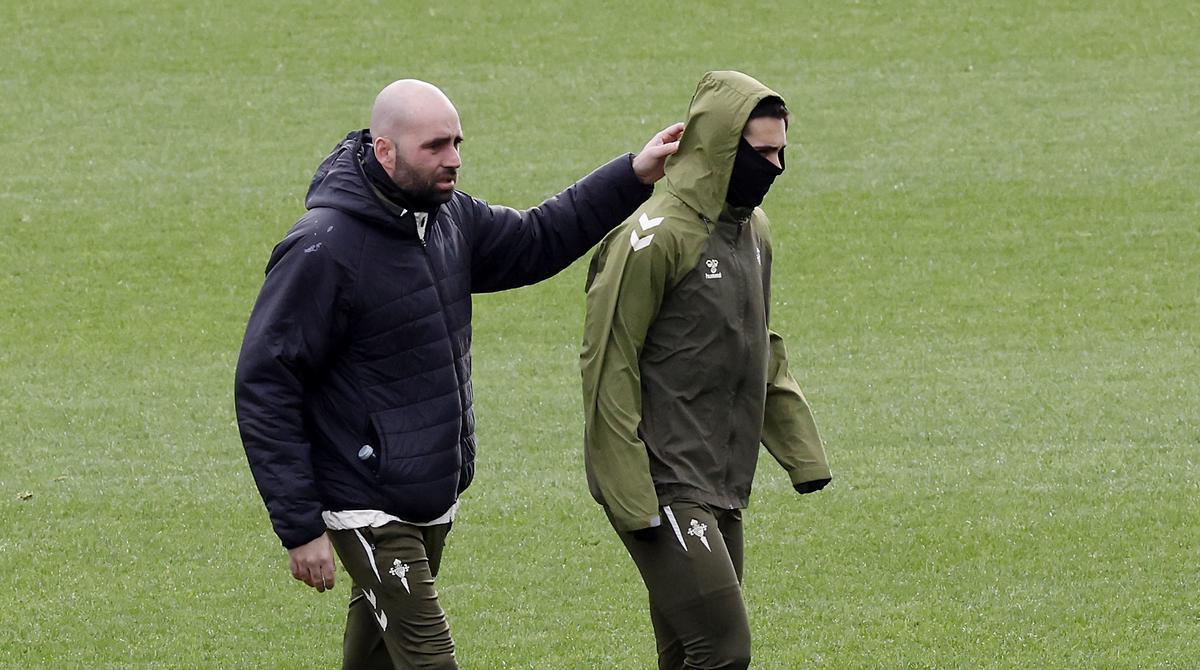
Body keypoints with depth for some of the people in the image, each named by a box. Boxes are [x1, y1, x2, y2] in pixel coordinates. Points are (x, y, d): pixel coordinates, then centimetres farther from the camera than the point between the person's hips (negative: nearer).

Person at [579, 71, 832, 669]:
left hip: (723, 489, 8)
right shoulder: (657, 237, -15)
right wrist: (629, 498, -17)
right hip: (664, 487, -8)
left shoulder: (754, 231, 13)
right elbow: (609, 367, -15)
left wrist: (802, 451, 16)